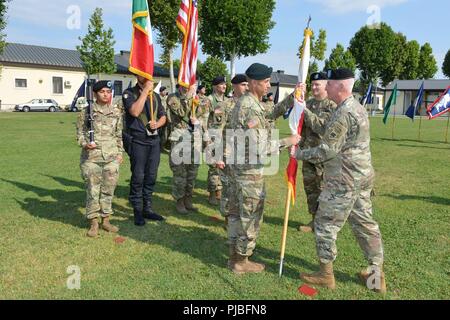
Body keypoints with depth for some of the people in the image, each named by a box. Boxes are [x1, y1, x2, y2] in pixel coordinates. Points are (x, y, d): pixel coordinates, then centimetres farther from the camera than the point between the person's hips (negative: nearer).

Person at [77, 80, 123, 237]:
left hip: (111, 156, 2)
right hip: (91, 156, -2)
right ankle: (94, 223, 14)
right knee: (93, 189, 2)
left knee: (109, 188, 8)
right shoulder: (87, 111, 1)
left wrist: (120, 152, 10)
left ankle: (106, 220, 22)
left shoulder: (117, 111, 8)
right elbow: (80, 131, 6)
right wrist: (84, 143, -12)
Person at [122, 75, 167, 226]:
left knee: (151, 176, 9)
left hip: (154, 140, 5)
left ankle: (148, 208, 21)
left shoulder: (155, 95, 15)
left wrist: (157, 124, -4)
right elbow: (135, 112, -19)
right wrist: (145, 91, -15)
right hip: (138, 141, -5)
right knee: (138, 177, -2)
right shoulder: (129, 93, -1)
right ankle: (137, 212, 9)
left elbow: (163, 116, 18)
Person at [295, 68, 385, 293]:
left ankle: (325, 275, 16)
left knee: (325, 224, 3)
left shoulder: (343, 113, -19)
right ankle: (376, 275, 25)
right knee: (364, 223, 15)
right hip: (362, 178, 10)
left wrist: (299, 153, -7)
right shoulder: (356, 107, 12)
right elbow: (325, 129, 17)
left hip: (343, 181, -10)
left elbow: (326, 152, -19)